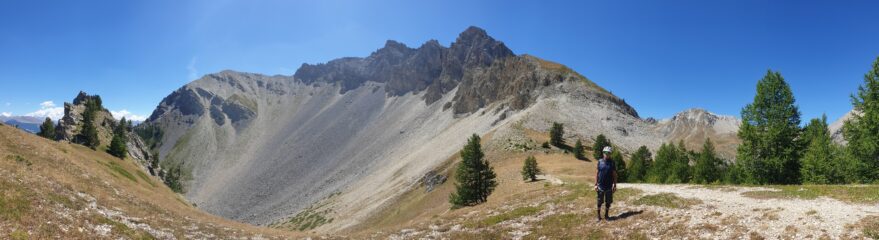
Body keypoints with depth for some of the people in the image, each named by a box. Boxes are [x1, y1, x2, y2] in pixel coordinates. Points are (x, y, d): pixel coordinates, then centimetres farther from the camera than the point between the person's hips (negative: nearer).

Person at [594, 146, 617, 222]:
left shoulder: (612, 163, -1)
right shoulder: (600, 161, -1)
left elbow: (614, 174, 2)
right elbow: (597, 173, 2)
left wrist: (615, 185, -1)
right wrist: (596, 184, -1)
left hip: (609, 186, 0)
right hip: (600, 186, 0)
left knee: (608, 202, 9)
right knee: (599, 202, 6)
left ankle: (606, 215, 24)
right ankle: (599, 215, 19)